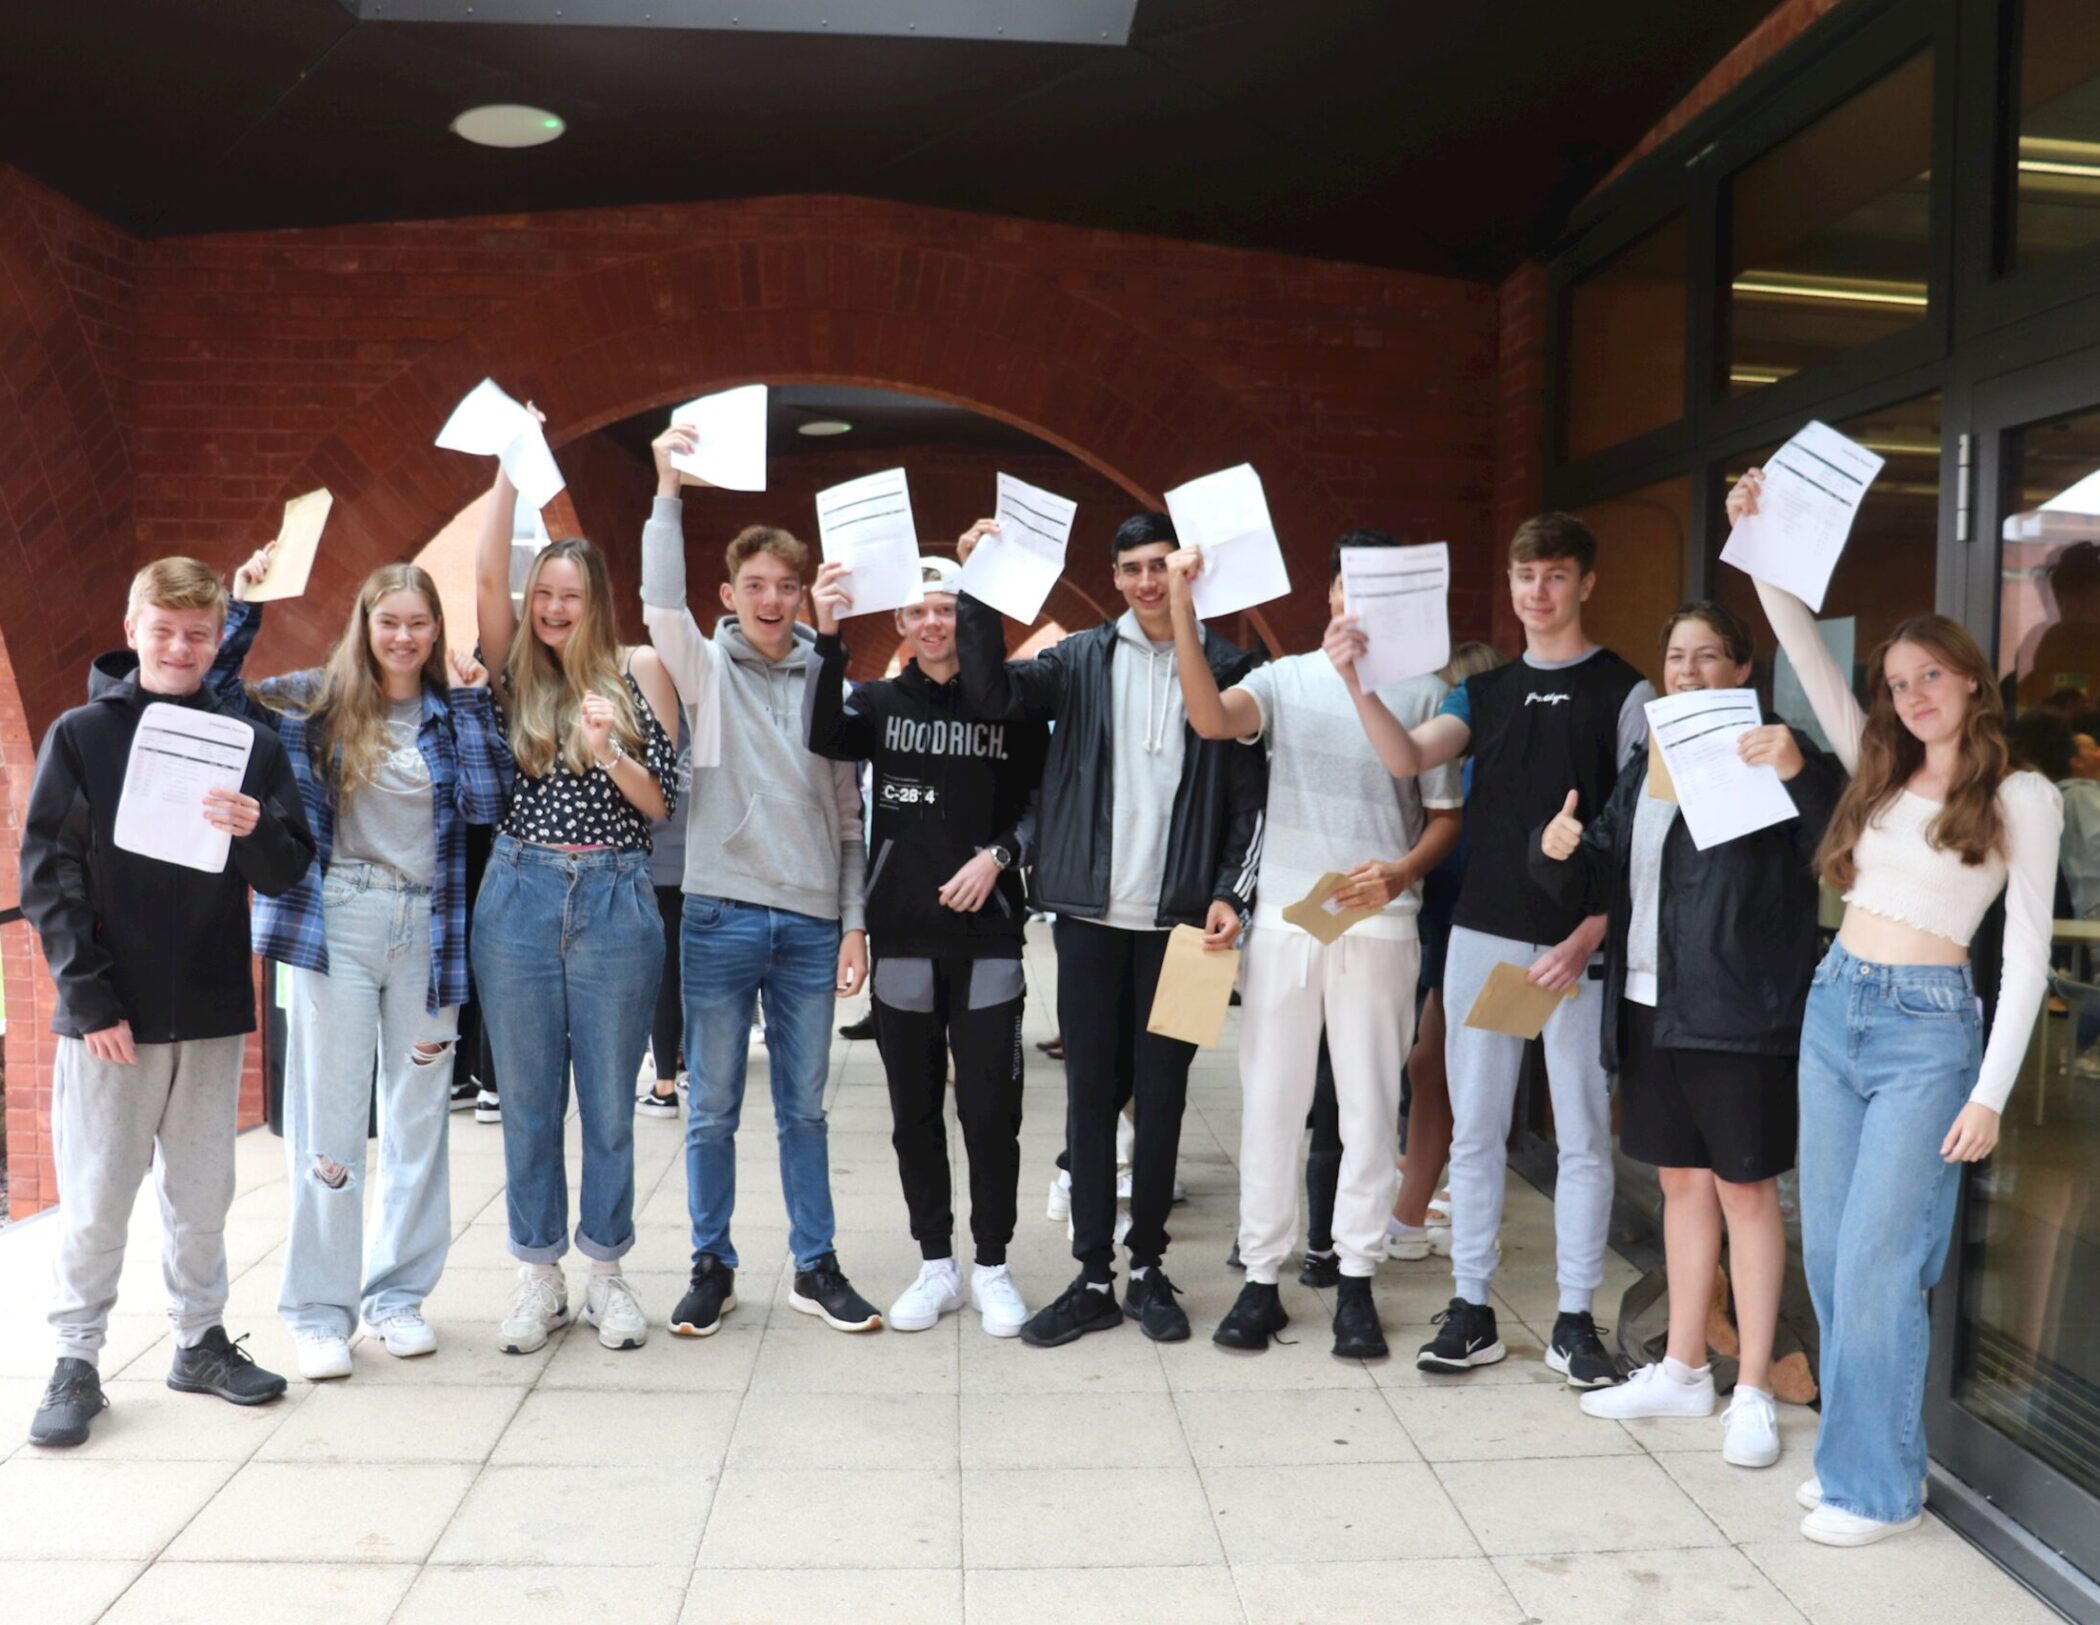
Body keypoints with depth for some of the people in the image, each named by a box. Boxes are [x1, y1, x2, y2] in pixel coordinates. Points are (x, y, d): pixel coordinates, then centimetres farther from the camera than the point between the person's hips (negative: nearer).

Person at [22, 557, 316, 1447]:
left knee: (203, 1191, 12)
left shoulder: (248, 741, 6)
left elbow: (289, 873, 4)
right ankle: (77, 1360, 17)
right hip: (108, 1012, -2)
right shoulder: (81, 735, 0)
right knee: (96, 1197, 3)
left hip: (212, 1006, 3)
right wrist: (88, 996, -11)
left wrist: (255, 832, -19)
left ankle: (200, 1340, 25)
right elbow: (46, 873, -4)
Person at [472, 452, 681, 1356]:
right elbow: (487, 575, -10)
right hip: (519, 899, 2)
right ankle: (539, 1278, 22)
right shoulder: (516, 673, 6)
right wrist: (511, 467, -10)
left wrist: (610, 750, -19)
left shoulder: (638, 673, 2)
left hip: (614, 900, -1)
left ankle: (606, 1272, 22)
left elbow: (663, 803, -1)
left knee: (609, 1100, 8)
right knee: (527, 1100, 9)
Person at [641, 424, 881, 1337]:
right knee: (712, 1109, 6)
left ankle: (816, 1266, 22)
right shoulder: (706, 669, 5)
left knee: (803, 1109, 10)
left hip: (812, 923, 2)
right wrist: (668, 488, -19)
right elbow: (661, 603, -16)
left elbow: (848, 813, 10)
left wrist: (854, 921, 5)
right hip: (722, 915, -1)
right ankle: (712, 1266, 21)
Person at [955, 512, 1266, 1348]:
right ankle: (1093, 1277, 14)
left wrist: (1230, 894, -6)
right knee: (1090, 1091, 5)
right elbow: (994, 694, -8)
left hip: (1179, 916, -1)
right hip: (1091, 911, 1)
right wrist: (977, 591, -15)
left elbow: (1249, 798, 2)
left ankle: (1147, 1267, 21)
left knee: (1161, 1092, 7)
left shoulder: (1227, 668, 3)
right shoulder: (1081, 658, 7)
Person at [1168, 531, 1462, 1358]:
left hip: (1378, 924, -1)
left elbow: (1445, 815, 7)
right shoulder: (1284, 678, 5)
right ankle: (1261, 1277, 15)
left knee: (1368, 1103, 4)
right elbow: (1210, 718, -15)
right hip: (1282, 917, 1)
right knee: (1269, 1098, 5)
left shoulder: (1422, 692, 4)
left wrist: (1400, 872, -12)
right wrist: (1182, 609, -23)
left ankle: (1356, 1280, 16)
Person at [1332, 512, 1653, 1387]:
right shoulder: (1483, 691, 13)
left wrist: (1587, 939, -13)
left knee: (1582, 1133, 4)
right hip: (1483, 936, 4)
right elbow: (1407, 758, -5)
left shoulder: (1625, 692, 1)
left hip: (1578, 945, -3)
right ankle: (1471, 1309, 17)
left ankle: (1574, 1321, 15)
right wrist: (1357, 678, -19)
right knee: (1475, 1129, 7)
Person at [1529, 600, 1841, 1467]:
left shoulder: (1770, 754, -7)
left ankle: (1754, 1393, 15)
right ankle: (1682, 1370, 30)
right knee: (1681, 1182, 16)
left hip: (1739, 1012, -7)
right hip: (1649, 1005, 7)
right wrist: (1561, 852, -6)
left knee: (1745, 1190, 2)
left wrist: (1799, 773, -37)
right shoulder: (1645, 764, 14)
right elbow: (1604, 879, 15)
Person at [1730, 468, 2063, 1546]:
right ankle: (1857, 1451, 23)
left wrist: (1991, 1093, -10)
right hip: (1833, 1009, 6)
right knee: (1828, 1252, 9)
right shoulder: (1880, 771, 11)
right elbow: (1808, 655, 8)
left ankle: (1879, 1486, 9)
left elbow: (2028, 952, -5)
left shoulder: (2022, 797, -3)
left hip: (1928, 1028, -6)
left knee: (1875, 1262, -6)